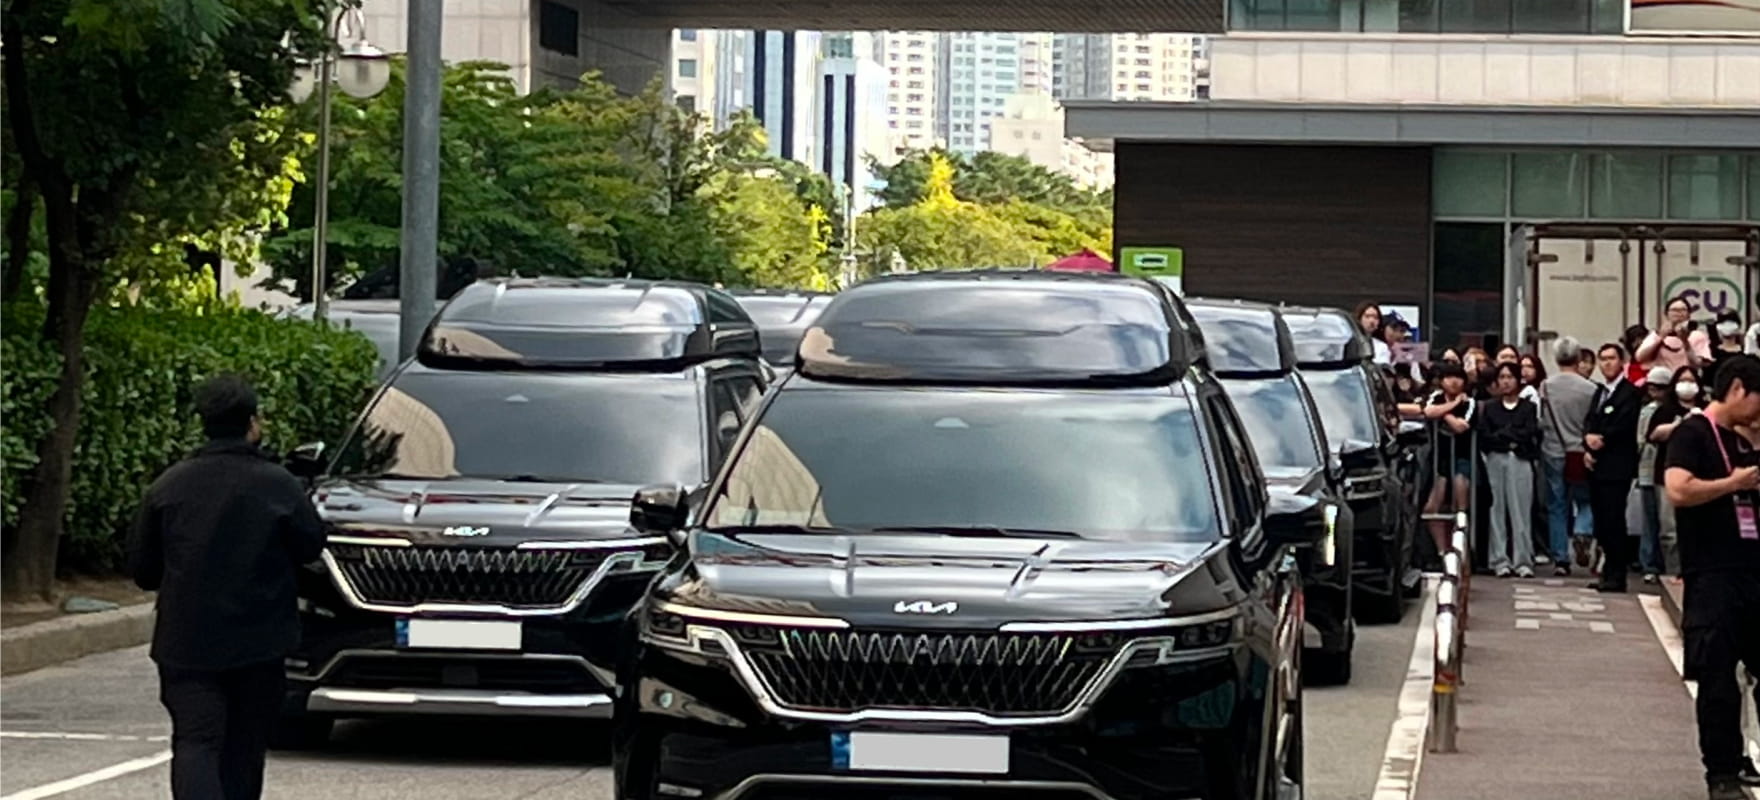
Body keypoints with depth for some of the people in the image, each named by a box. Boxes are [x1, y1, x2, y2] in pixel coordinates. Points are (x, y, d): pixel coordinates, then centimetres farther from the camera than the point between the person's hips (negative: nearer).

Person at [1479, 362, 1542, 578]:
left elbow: (1530, 434, -2)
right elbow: (1484, 439, 4)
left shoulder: (1528, 408, 11)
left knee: (1521, 510, -6)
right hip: (1495, 461, 1)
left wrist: (1502, 434, -1)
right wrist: (1513, 438, -5)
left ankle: (1523, 561, -6)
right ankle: (1500, 561, 0)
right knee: (1497, 511, -2)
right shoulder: (1489, 409, 14)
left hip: (1520, 461, -1)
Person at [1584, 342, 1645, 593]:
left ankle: (1617, 576, -6)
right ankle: (1609, 572, 14)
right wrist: (1588, 444, -6)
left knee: (1614, 522, -9)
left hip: (1616, 468, -8)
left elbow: (1623, 427, -15)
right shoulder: (1600, 393, 20)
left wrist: (1599, 441, -8)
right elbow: (1589, 424, 13)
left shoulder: (1631, 393, -6)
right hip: (1597, 467, 8)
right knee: (1602, 523, 8)